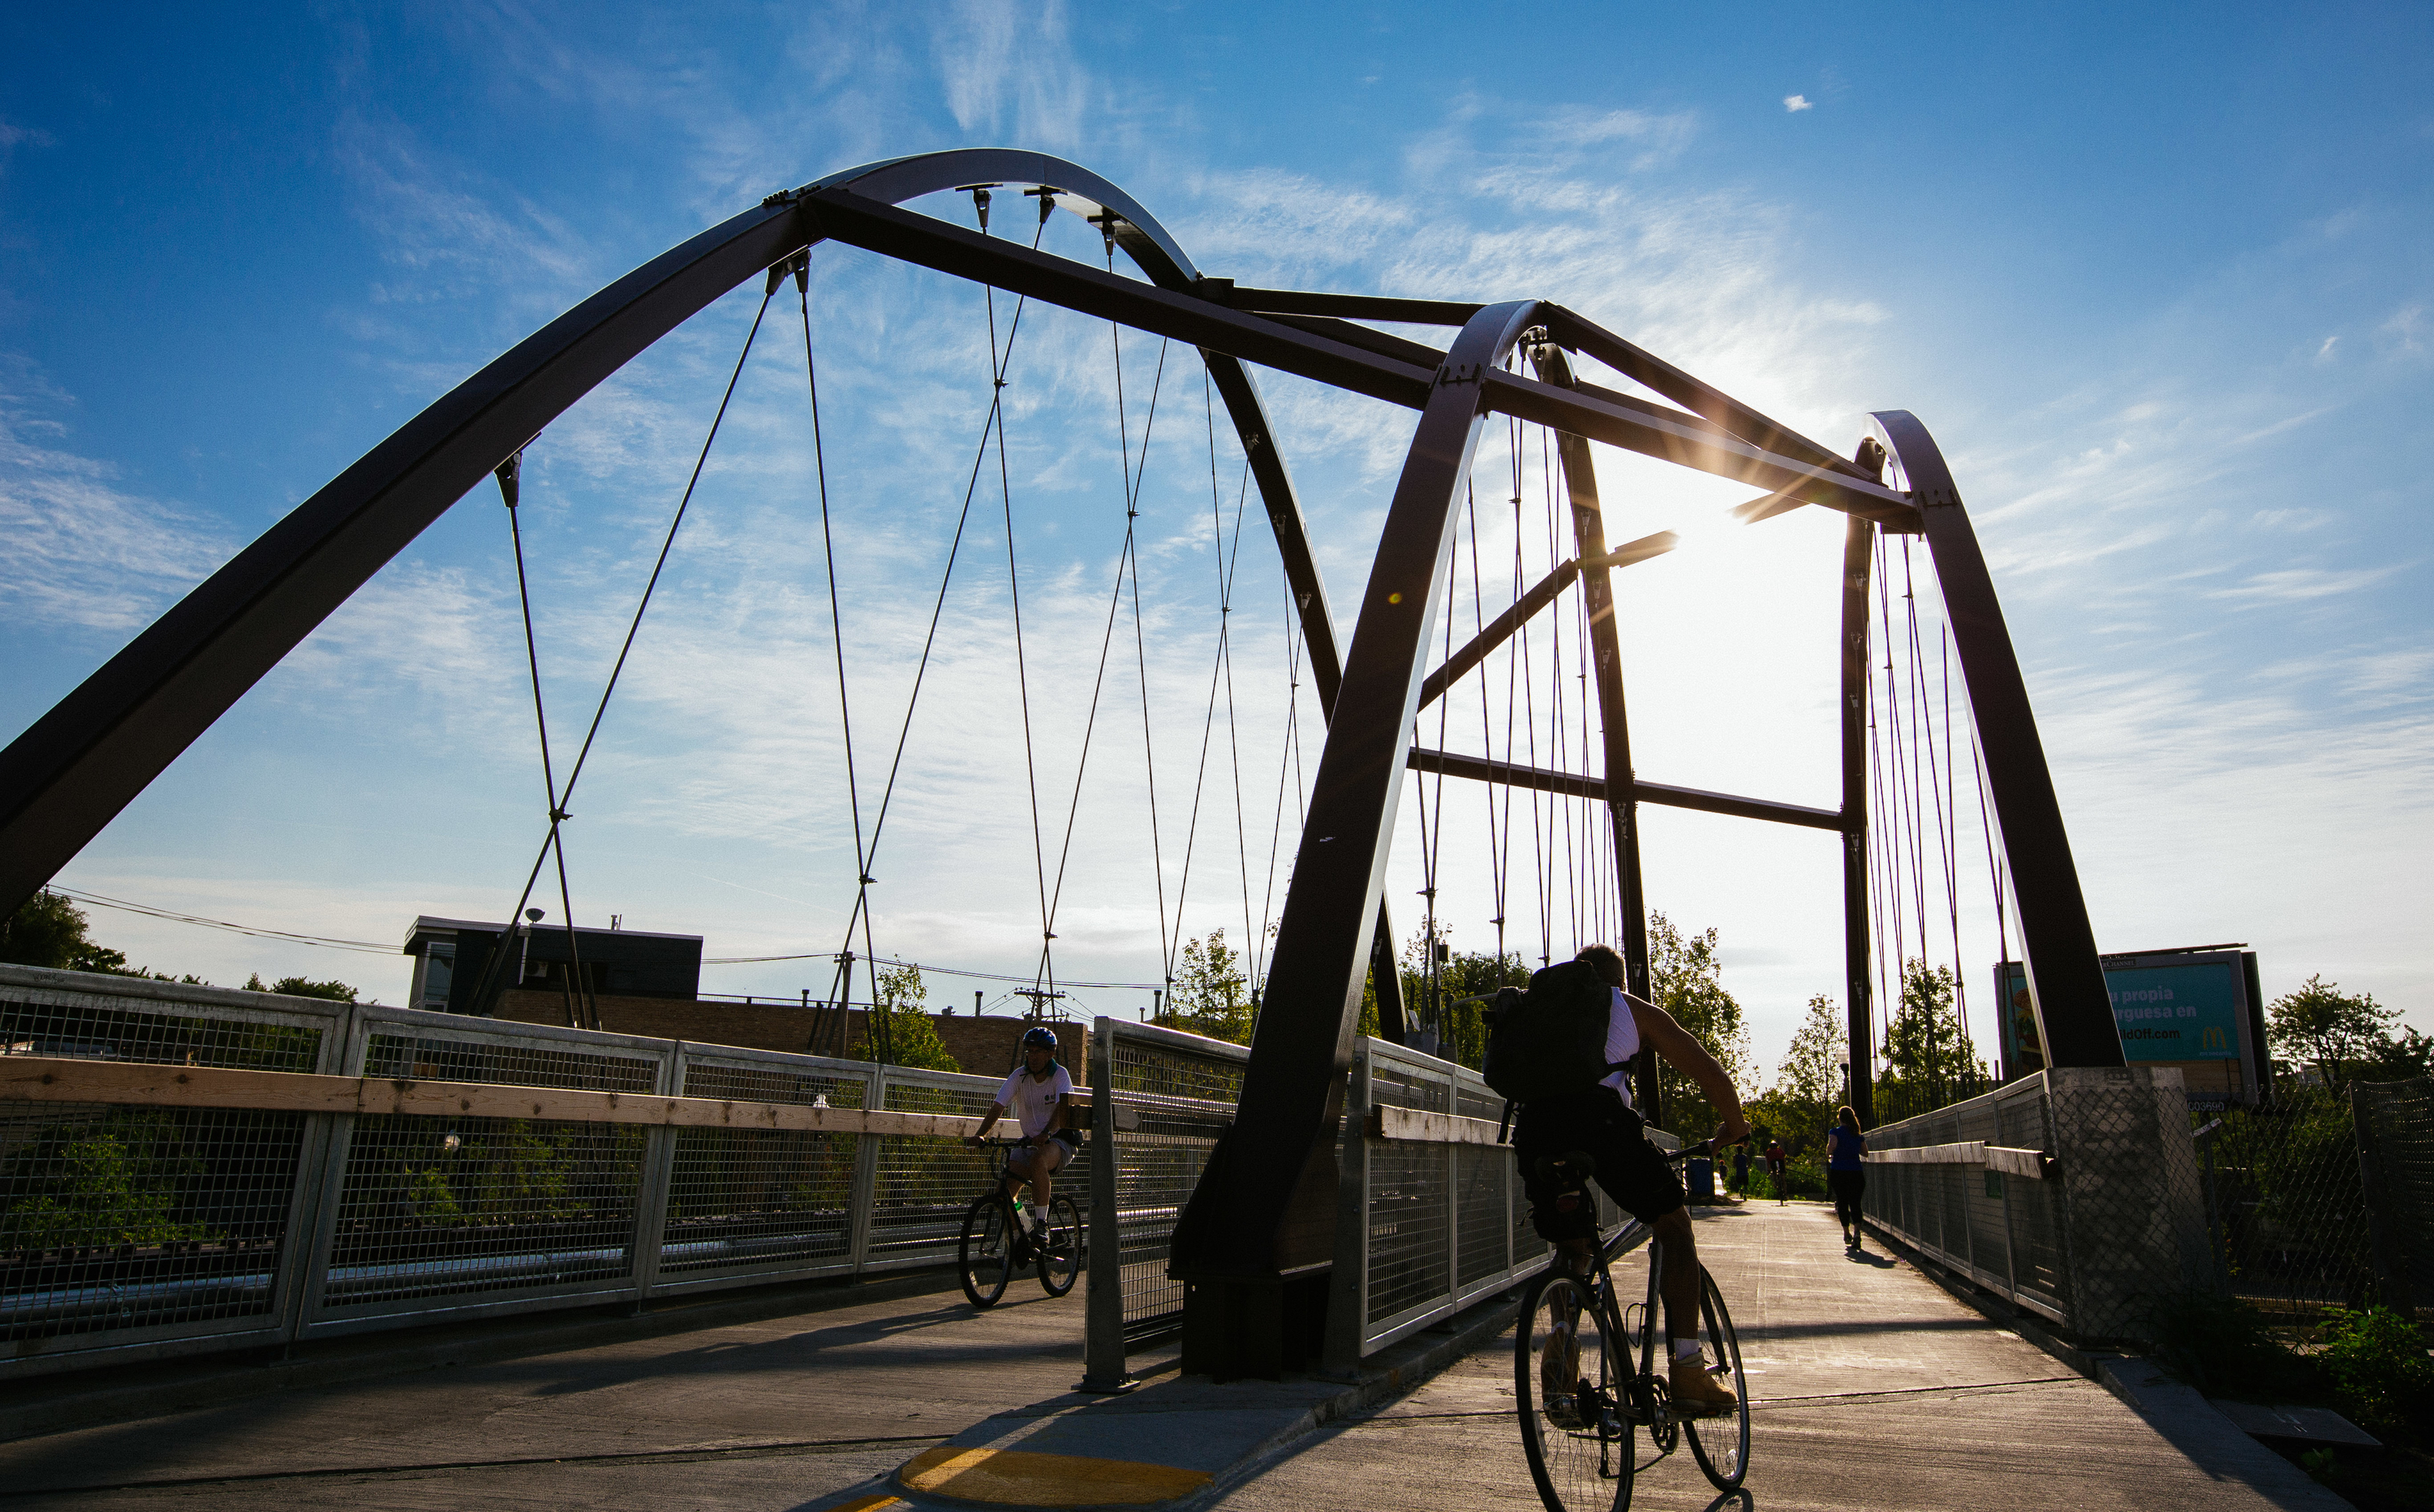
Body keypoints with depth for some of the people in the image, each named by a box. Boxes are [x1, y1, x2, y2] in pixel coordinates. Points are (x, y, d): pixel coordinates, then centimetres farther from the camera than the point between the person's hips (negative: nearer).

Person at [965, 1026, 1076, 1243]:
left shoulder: (1060, 1074, -13)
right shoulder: (1019, 1076, -4)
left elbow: (1062, 1107, -28)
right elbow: (998, 1107, -13)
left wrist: (1046, 1133, -46)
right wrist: (980, 1135, -30)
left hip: (1060, 1140, -4)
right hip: (1030, 1141, 4)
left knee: (1038, 1159, -37)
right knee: (1005, 1188, -12)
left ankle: (1041, 1223, -26)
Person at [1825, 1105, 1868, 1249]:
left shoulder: (1835, 1132, -5)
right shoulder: (1858, 1135, 8)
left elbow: (1832, 1145, -22)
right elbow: (1865, 1152, 13)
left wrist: (1829, 1155, -3)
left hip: (1838, 1171, -3)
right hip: (1856, 1171, 3)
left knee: (1842, 1202, 9)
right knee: (1855, 1203, 2)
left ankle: (1846, 1233, 14)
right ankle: (1857, 1231, -18)